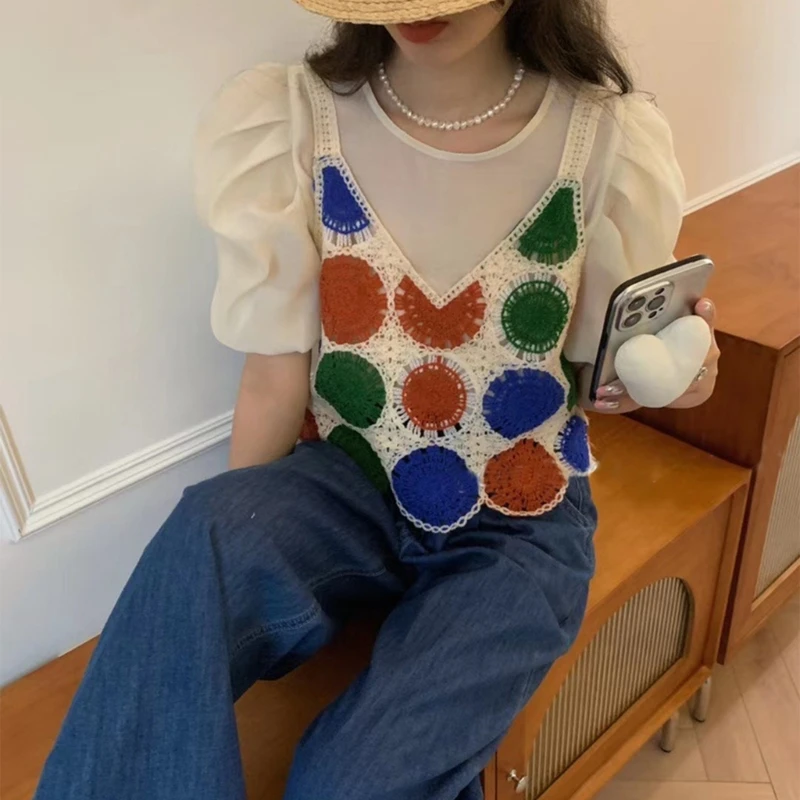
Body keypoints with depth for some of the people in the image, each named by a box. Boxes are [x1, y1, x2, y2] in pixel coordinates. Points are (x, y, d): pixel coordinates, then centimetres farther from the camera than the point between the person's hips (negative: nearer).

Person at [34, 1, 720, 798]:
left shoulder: (610, 135, -10)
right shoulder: (287, 119, -10)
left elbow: (599, 370, 2)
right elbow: (277, 376, -7)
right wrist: (234, 545, -8)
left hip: (518, 521, 0)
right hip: (350, 486, 1)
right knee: (204, 542, -33)